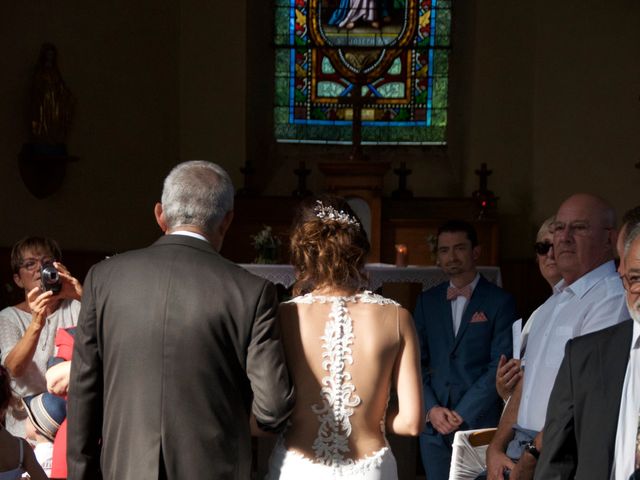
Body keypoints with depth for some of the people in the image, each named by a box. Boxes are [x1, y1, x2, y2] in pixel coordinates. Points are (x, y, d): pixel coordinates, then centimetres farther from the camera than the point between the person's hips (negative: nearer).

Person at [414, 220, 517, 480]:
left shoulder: (500, 302, -2)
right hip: (433, 425, 3)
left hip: (480, 422, -3)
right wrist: (431, 409, -5)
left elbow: (500, 365, -7)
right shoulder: (427, 301, 10)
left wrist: (463, 414, -11)